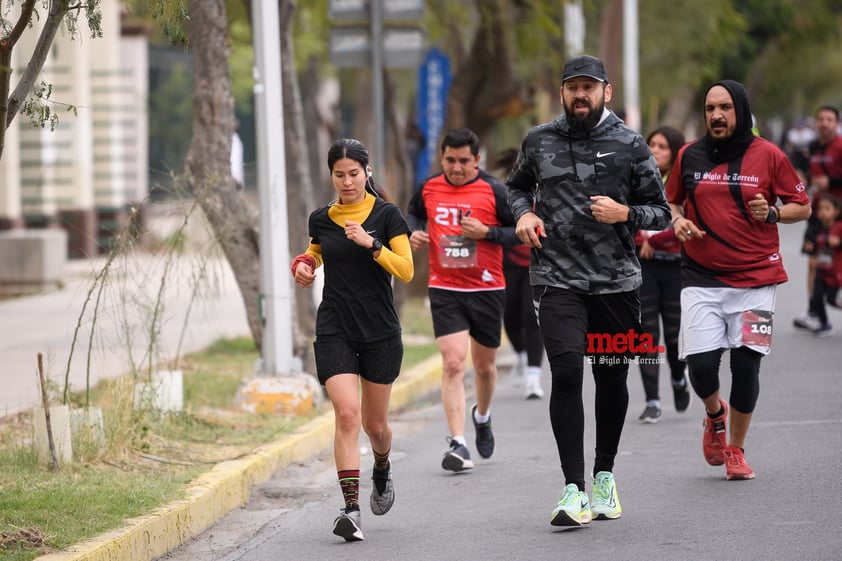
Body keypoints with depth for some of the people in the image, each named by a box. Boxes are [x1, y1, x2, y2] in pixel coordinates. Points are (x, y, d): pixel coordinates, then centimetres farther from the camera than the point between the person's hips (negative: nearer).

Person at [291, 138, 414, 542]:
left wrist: (371, 243, -21)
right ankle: (351, 508, -19)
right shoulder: (321, 219, 5)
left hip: (380, 333, -1)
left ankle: (382, 470, 45)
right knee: (347, 414, -17)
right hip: (334, 332, 1)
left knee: (374, 422, 11)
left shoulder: (386, 215, -3)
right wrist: (303, 265, 4)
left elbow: (406, 271, -10)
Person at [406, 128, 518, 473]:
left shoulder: (494, 190, -7)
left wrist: (486, 232, -19)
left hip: (487, 289, 0)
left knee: (485, 365, 14)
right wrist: (414, 233, 0)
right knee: (452, 364, -14)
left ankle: (482, 416, 45)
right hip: (444, 290, 0)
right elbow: (415, 213, 21)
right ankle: (458, 444, -17)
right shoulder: (428, 189, 1)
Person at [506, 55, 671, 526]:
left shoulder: (630, 145, 1)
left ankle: (605, 474, 32)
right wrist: (524, 213, 5)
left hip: (617, 280, 0)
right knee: (567, 373, -16)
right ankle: (574, 490, -16)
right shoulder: (538, 142, 6)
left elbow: (661, 212, 5)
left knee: (612, 378, 10)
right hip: (558, 279, 0)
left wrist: (625, 213, -15)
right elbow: (519, 185, 26)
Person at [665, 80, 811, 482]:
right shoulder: (689, 156, 6)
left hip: (755, 279, -1)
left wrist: (772, 214, -13)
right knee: (700, 365, -10)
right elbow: (671, 200, 21)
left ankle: (736, 449, 18)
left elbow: (802, 207, 6)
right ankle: (714, 415, 25)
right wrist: (678, 220, 0)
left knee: (746, 366, -3)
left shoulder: (768, 155, 0)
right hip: (702, 279, 1)